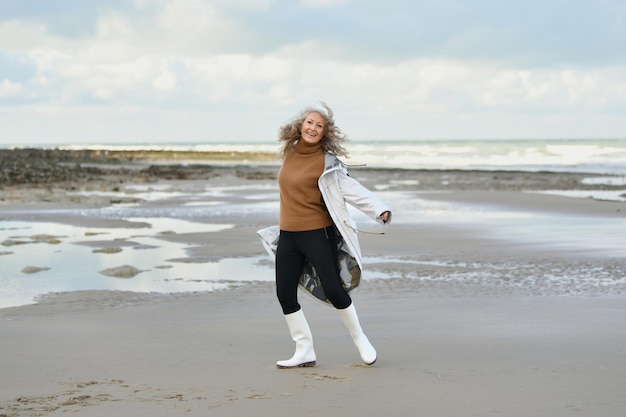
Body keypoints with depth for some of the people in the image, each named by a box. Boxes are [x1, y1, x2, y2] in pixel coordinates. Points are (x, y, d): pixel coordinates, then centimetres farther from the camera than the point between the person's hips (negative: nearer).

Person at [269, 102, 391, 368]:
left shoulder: (327, 162, -11)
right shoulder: (289, 152, 7)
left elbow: (351, 189, -18)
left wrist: (379, 210, -31)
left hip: (317, 233, -6)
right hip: (288, 236, 6)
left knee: (333, 290, -7)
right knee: (284, 294, 4)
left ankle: (360, 340, 16)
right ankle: (304, 352, 16)